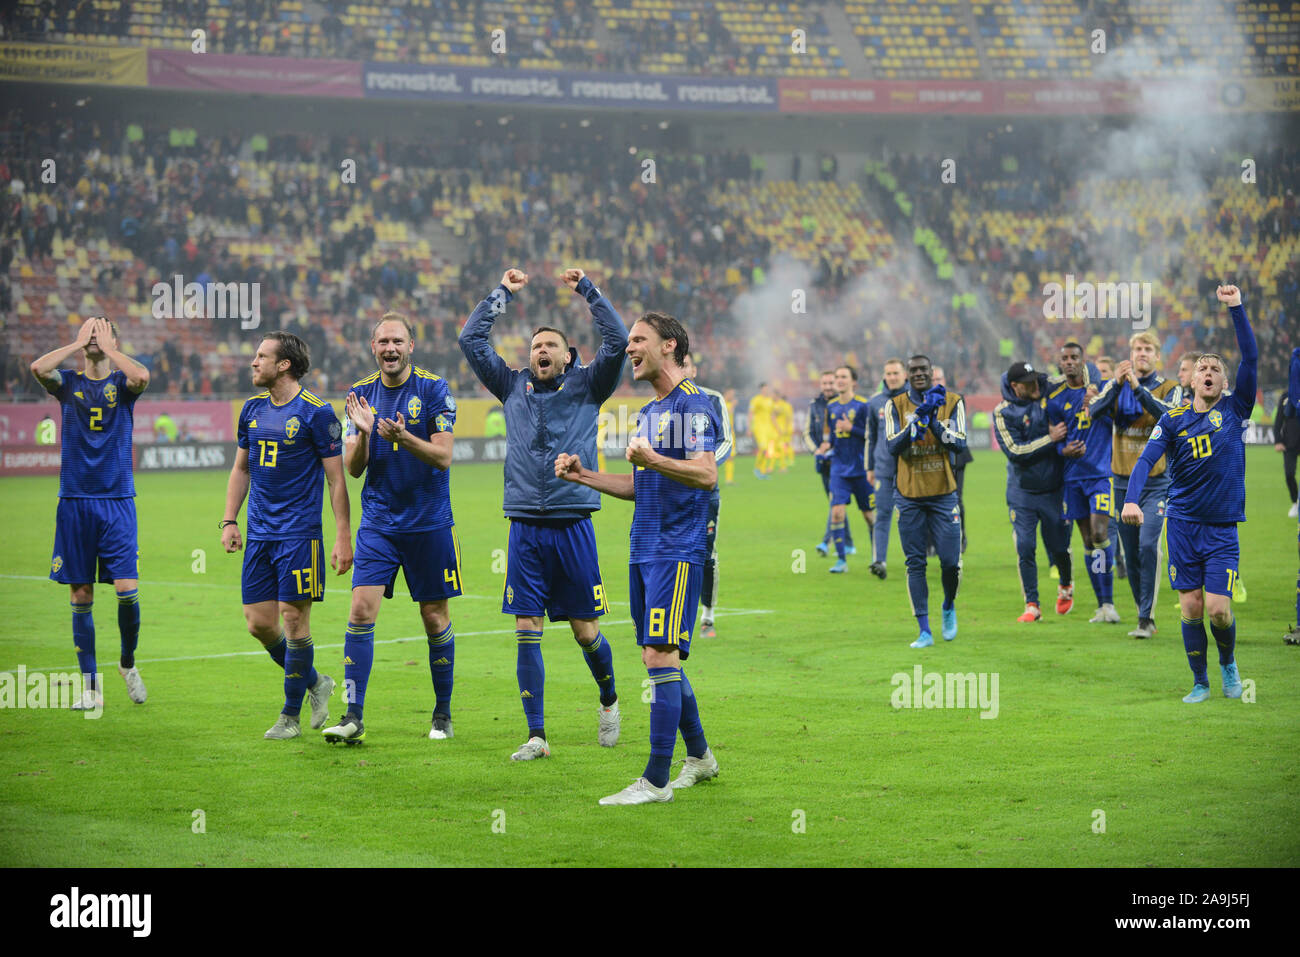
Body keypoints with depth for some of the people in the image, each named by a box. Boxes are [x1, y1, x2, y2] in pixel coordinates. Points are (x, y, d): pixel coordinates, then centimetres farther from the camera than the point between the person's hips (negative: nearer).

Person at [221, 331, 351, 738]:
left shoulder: (316, 413, -8)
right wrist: (229, 521, 11)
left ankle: (290, 716, 6)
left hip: (299, 533, -6)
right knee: (258, 622, 3)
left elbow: (336, 479, -6)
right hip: (259, 534, 6)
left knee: (294, 618, -6)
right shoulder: (252, 409, 11)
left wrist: (343, 537, -10)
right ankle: (314, 683, 25)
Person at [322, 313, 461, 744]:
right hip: (378, 525, 2)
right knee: (361, 610, -10)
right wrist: (363, 434, -18)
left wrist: (404, 437, -28)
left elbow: (443, 457, -11)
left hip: (429, 523, -2)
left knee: (435, 618, 4)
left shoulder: (433, 388, -5)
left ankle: (443, 715, 18)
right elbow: (353, 468, 2)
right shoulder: (361, 394, 4)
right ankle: (354, 717, -10)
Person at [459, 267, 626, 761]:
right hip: (525, 529, 2)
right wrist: (503, 293, 16)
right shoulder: (513, 387, 14)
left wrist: (586, 289, 0)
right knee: (526, 632, -2)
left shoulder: (586, 386, 8)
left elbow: (617, 341, -4)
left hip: (573, 525, -2)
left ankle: (609, 700, 30)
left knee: (585, 631, 2)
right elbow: (471, 339, 14)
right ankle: (535, 736, 1)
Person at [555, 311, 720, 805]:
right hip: (644, 552, 9)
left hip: (677, 551, -9)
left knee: (661, 657, -13)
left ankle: (656, 780, -13)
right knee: (660, 659, 12)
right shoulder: (648, 412, 20)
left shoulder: (692, 404, -8)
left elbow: (706, 474, -20)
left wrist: (651, 459, -32)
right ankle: (699, 756, 27)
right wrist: (583, 476, 19)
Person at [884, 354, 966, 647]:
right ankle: (924, 631, 6)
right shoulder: (896, 406, 2)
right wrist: (917, 420, -21)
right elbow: (893, 446, -11)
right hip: (909, 496, 0)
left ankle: (949, 607, 28)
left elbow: (959, 444, -10)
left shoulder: (952, 402, 1)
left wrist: (934, 422, -20)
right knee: (915, 564, 0)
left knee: (951, 561, -3)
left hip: (943, 494, 0)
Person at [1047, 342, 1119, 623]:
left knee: (1099, 534, -16)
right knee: (1088, 541, 5)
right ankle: (1102, 605, 11)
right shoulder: (1055, 398, 7)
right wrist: (1064, 450, -10)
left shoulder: (1099, 386, 2)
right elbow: (1057, 438, 12)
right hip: (1074, 476, 3)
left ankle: (1108, 602, -9)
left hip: (1101, 472, -3)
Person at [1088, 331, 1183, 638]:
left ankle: (1146, 619, -15)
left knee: (1148, 545, -17)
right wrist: (1117, 384, -22)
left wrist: (1138, 388, -26)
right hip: (1123, 480, 3)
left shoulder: (1168, 388, 1)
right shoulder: (1116, 385, 8)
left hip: (1156, 480, -3)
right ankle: (1144, 614, 17)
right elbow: (1094, 412, -10)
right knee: (1131, 552, 6)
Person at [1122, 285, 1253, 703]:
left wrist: (1236, 308, -12)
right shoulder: (1173, 419, 5)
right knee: (1191, 606, 0)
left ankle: (1228, 662, 20)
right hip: (1182, 523, 1)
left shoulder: (1234, 410, 3)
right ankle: (1200, 683, 14)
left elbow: (1251, 358, -7)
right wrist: (1132, 499, -24)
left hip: (1222, 527, -1)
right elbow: (1147, 458, -7)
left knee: (1218, 608, -9)